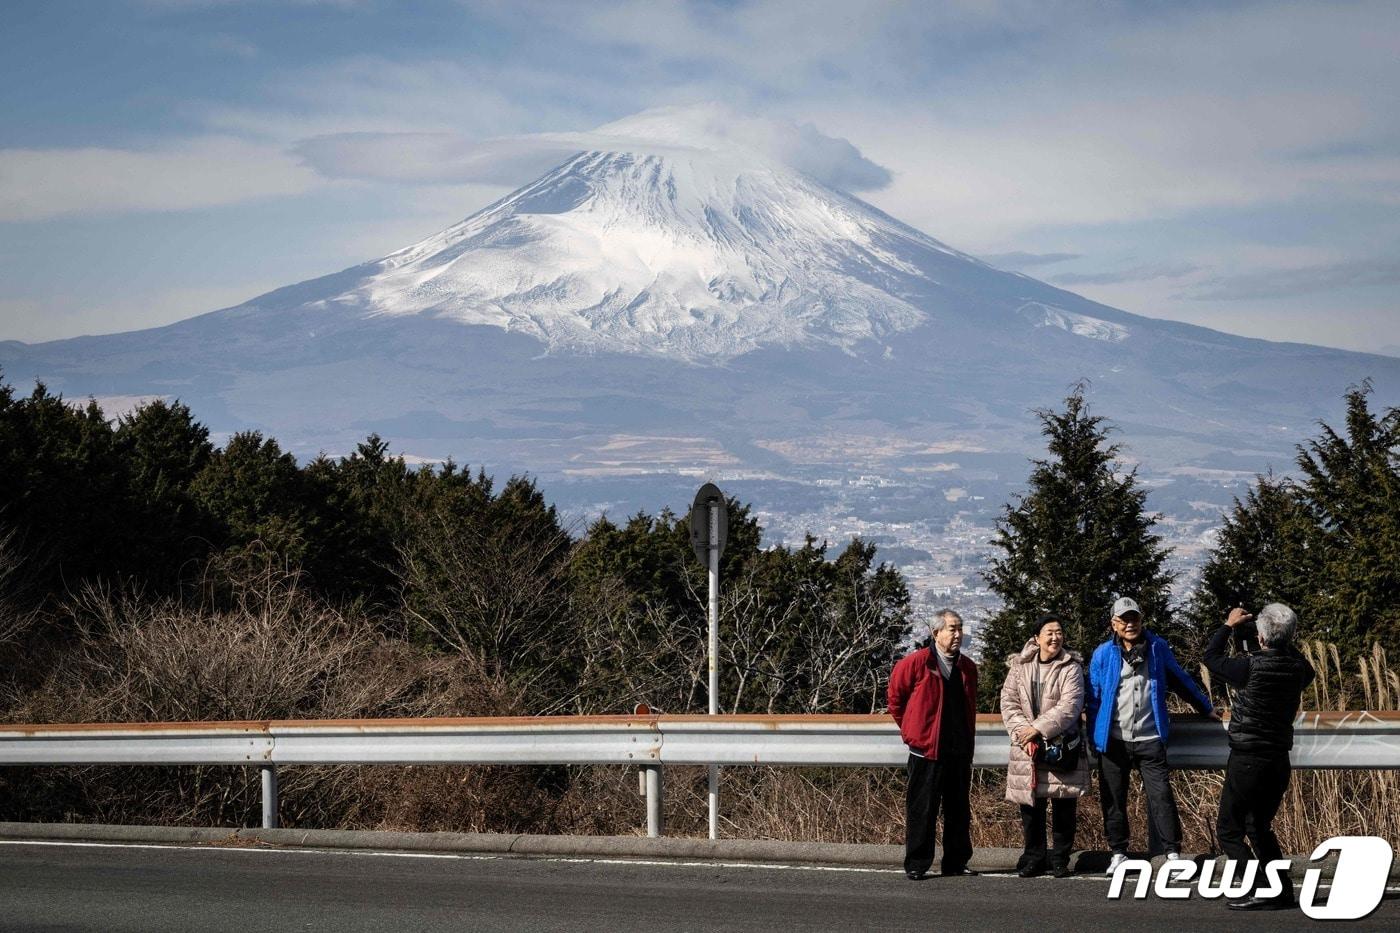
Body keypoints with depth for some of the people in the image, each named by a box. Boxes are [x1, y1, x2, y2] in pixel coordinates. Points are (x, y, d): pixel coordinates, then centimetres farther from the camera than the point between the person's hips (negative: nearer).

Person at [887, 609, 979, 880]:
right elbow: (896, 697, 3)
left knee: (959, 810, 10)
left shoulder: (967, 667, 10)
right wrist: (910, 730, 7)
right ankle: (916, 865, 4)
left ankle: (956, 862, 18)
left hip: (960, 751, 5)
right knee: (921, 810, -2)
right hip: (926, 750, -5)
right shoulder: (916, 662, -8)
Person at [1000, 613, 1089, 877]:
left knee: (1065, 807, 1)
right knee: (1031, 806, 5)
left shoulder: (1071, 667, -3)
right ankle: (1033, 858, 17)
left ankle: (1060, 860, 13)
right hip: (1027, 747, 2)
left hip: (1063, 746, -2)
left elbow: (1070, 705, -13)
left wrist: (1039, 728, -18)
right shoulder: (1019, 666, 6)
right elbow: (1009, 702, 4)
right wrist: (1023, 732, -11)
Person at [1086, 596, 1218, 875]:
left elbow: (1181, 681, 17)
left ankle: (1172, 852, -2)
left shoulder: (1158, 648, 4)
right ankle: (1118, 853, 19)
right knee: (1113, 799, 7)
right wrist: (1093, 739, 3)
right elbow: (1094, 699, 5)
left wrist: (1206, 707, 22)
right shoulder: (1103, 655, 1)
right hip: (1113, 741, 0)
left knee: (1161, 795, -6)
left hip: (1149, 739, 0)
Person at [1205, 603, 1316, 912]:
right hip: (1280, 761, 7)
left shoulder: (1250, 667, -19)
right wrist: (1284, 642, 24)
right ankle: (1283, 890, 16)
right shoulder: (1298, 667, -3)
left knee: (1228, 831, 1)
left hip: (1247, 760, -7)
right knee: (1259, 827, 22)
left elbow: (1211, 657, 0)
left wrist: (1229, 626, 13)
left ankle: (1261, 891, -10)